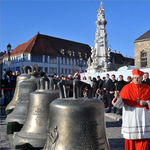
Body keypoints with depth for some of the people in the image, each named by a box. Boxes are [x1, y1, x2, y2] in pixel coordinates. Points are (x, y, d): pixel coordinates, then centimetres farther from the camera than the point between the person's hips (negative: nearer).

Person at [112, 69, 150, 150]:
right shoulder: (127, 87, -2)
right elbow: (120, 103, -7)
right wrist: (118, 97, -27)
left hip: (143, 117, 1)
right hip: (130, 117, -1)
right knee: (131, 137, 5)